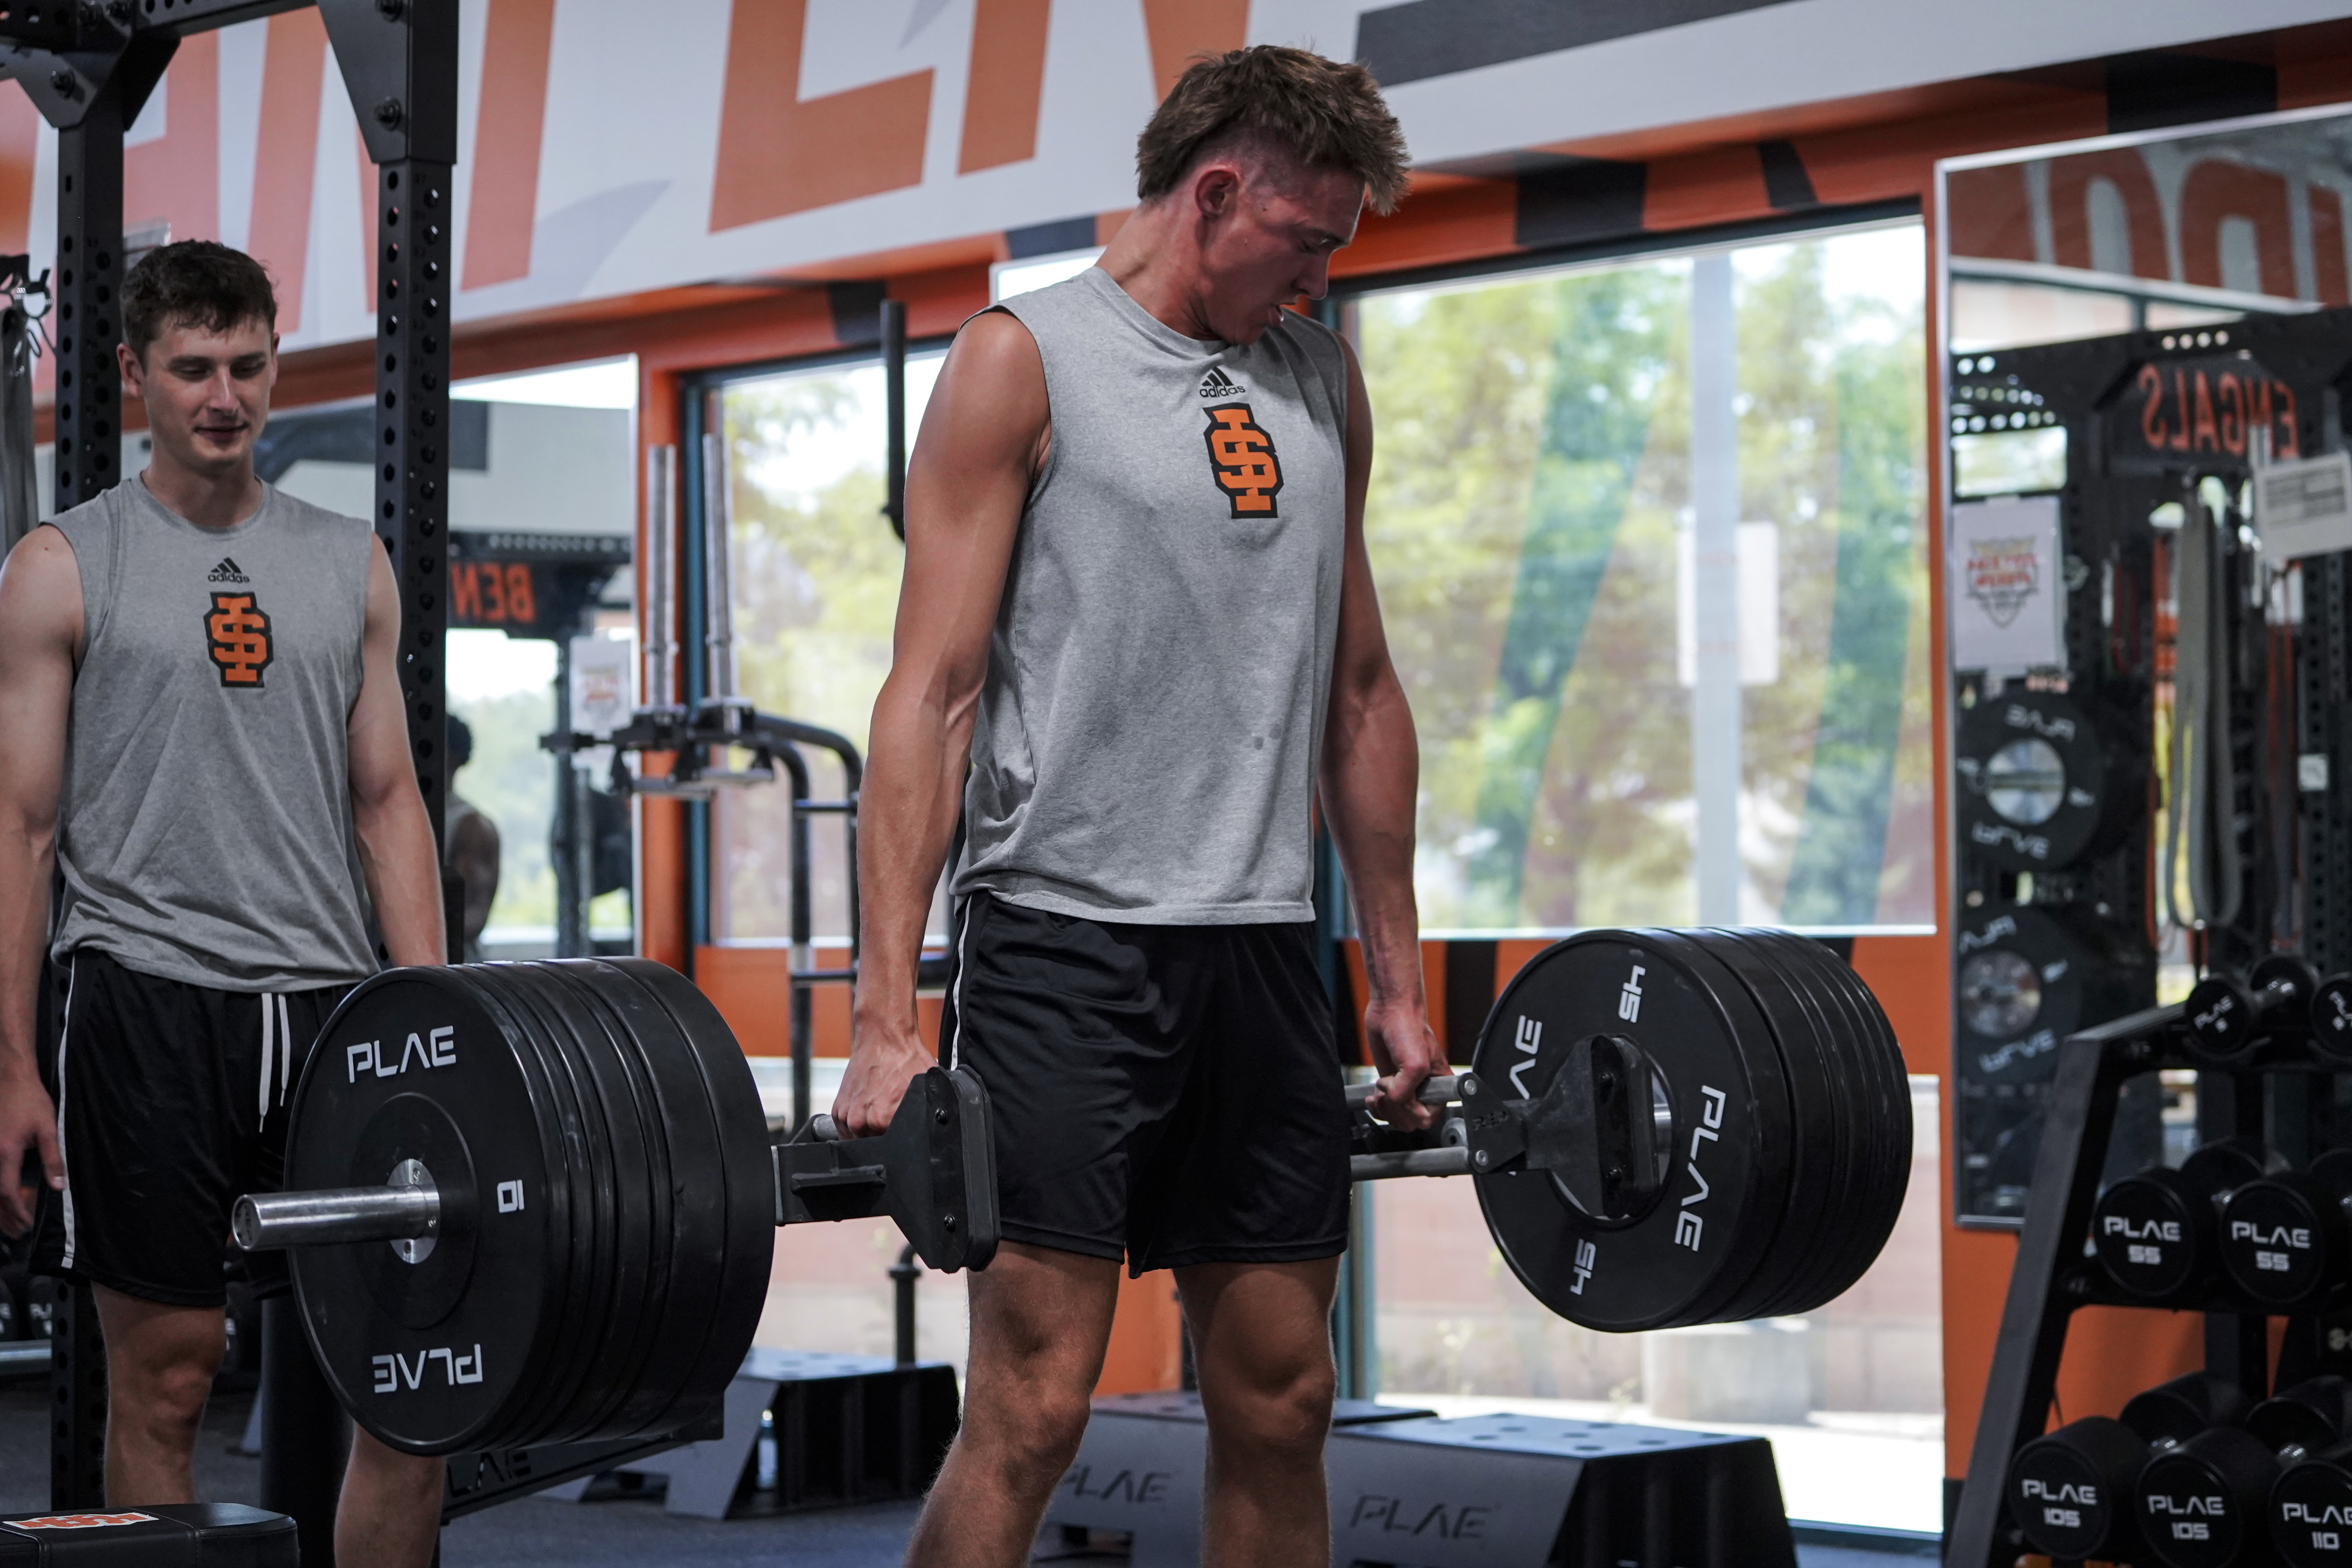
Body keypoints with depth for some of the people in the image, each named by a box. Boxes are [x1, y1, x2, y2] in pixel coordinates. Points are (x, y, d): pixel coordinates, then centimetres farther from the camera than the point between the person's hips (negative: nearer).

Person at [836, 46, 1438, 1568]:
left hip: (1262, 944, 6)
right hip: (1069, 936, -6)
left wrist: (1400, 978, 17)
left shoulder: (1323, 383, 16)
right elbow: (933, 691, -8)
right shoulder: (1027, 360, -3)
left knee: (1283, 1400, 7)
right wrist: (888, 1011, -15)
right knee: (1032, 1410, -9)